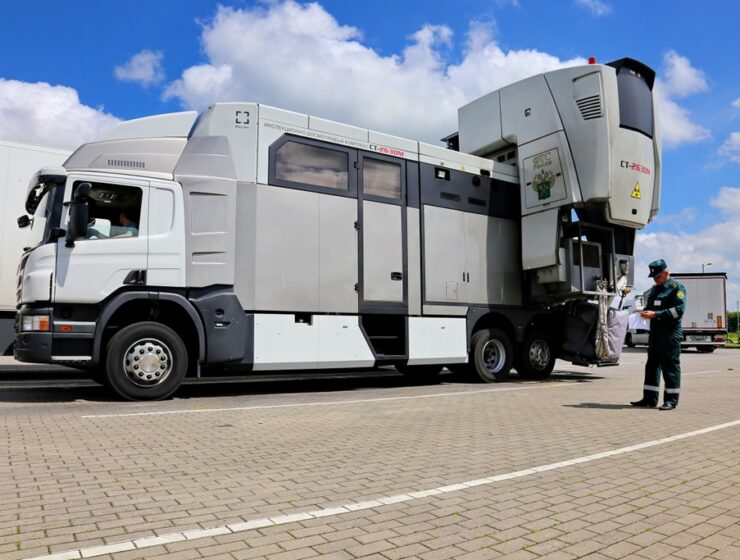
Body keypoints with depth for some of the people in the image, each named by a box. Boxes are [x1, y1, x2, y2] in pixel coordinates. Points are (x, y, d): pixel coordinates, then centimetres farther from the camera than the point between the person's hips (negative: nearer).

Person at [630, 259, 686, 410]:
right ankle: (649, 399, 13)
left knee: (670, 366, -3)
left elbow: (679, 310, -15)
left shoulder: (677, 287, -5)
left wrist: (655, 314, -20)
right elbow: (650, 306, 25)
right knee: (652, 364, 8)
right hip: (655, 332, 8)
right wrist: (645, 312, 2)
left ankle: (671, 400, 4)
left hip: (670, 333, -8)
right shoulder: (655, 289, 20)